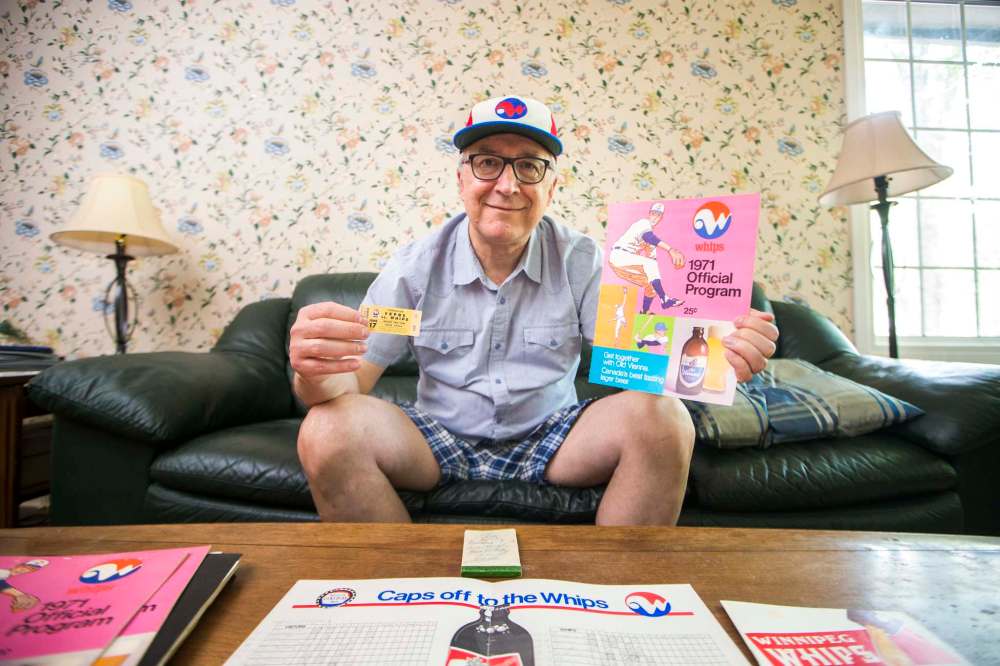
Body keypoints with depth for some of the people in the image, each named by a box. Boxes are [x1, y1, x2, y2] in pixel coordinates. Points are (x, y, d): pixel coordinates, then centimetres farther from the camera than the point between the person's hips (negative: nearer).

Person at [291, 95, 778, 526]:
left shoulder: (581, 261, -6)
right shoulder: (417, 266, -7)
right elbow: (352, 381, -10)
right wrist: (316, 371, -35)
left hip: (550, 438, 1)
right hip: (441, 439, 1)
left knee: (664, 421, -23)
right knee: (328, 431, -24)